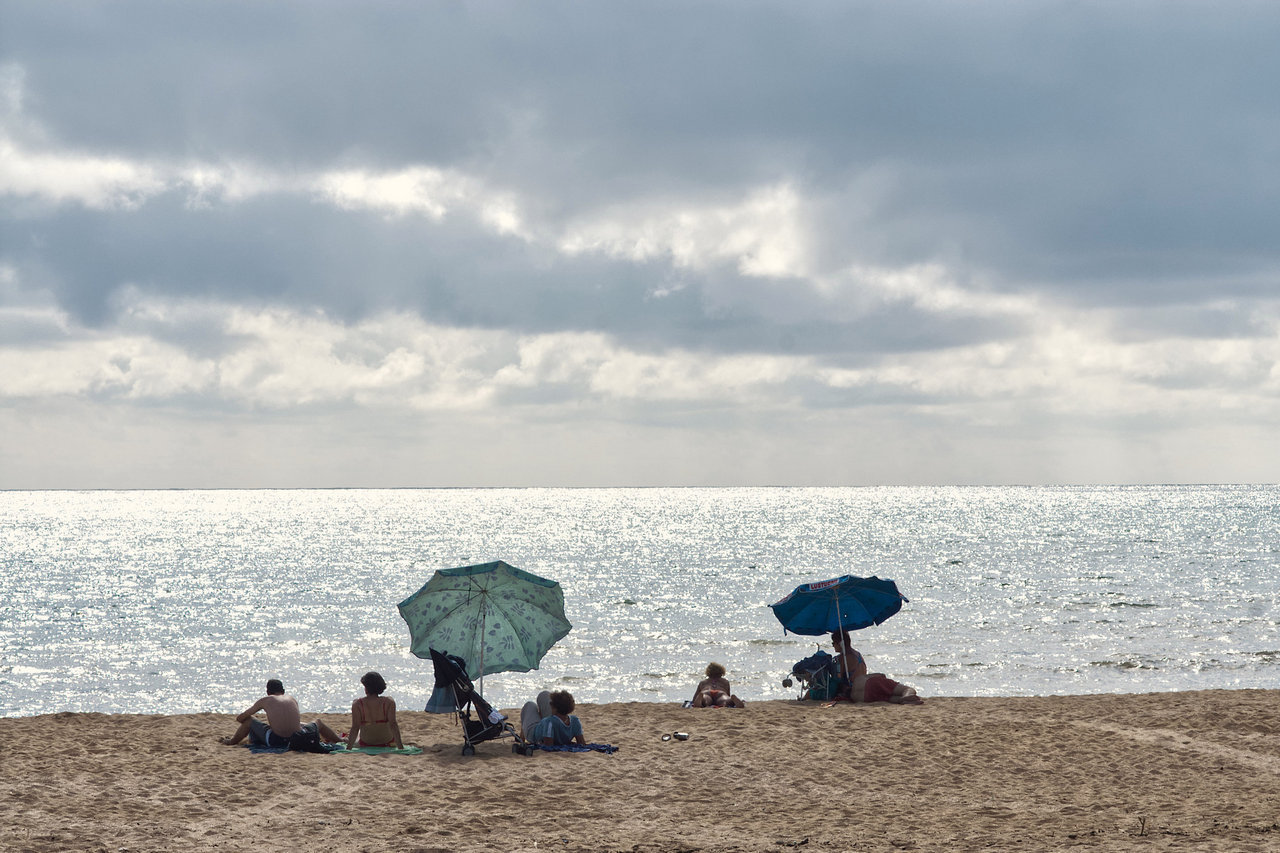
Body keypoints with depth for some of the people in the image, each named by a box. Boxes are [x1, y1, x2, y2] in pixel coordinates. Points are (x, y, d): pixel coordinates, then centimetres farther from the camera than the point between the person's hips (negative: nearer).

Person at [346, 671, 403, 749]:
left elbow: (355, 728, -20)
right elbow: (393, 725, -21)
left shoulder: (357, 704, -17)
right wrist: (400, 747, -22)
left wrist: (348, 748, -17)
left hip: (365, 744, 0)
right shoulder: (389, 702, -16)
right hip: (387, 743, 0)